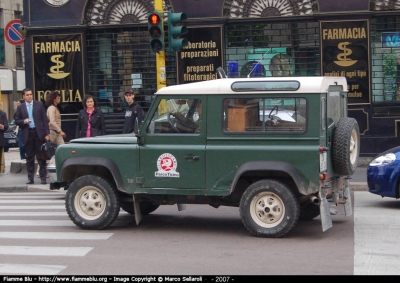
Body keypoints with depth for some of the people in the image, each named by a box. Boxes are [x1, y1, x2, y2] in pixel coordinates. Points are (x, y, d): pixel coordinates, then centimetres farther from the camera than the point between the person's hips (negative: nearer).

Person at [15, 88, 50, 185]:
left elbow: (45, 119, 2)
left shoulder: (39, 104, 4)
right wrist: (24, 121, -13)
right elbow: (17, 121, 8)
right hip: (27, 134, 1)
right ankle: (30, 178, 11)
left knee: (41, 156, 1)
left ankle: (43, 177, 6)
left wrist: (47, 133, -4)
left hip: (39, 133, -1)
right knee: (29, 157, 5)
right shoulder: (20, 107, 7)